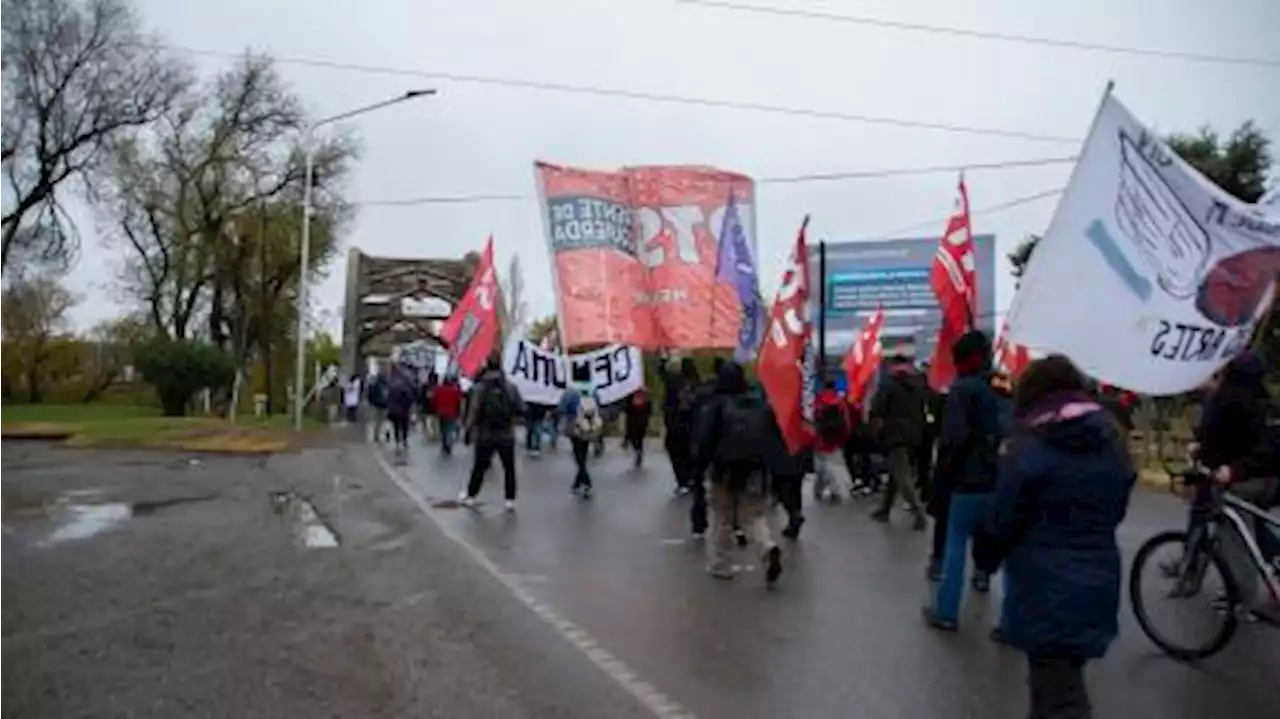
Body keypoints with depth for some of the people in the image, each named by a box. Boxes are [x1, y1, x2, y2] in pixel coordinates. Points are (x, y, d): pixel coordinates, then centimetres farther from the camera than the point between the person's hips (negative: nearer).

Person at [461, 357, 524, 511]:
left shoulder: (479, 388, -7)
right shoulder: (511, 387, -2)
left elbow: (473, 411, -12)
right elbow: (521, 409, -2)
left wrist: (468, 430, -3)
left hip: (485, 435, 0)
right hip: (506, 435, 0)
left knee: (479, 467, 12)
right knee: (509, 468, 8)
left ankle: (470, 496, 23)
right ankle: (510, 500, 6)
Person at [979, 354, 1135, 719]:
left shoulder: (1029, 445, -14)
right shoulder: (1114, 441, 7)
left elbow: (1002, 522, -11)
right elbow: (1116, 511, 17)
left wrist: (989, 555, 8)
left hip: (1046, 587, -7)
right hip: (1098, 582, 7)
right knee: (1063, 678, 23)